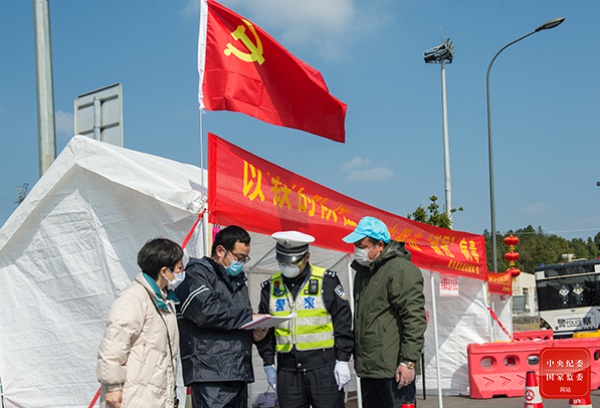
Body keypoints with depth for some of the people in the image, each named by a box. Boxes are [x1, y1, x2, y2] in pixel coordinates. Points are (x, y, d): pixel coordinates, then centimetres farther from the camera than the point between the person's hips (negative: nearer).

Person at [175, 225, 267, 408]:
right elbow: (205, 311, -19)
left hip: (239, 372, 9)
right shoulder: (196, 273, -2)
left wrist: (255, 332, 6)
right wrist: (248, 317, -11)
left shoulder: (238, 280, 26)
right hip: (210, 372, -9)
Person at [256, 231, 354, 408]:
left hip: (324, 368, -4)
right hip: (287, 370, 4)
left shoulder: (326, 281, -3)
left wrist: (342, 360, -7)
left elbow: (343, 322, -2)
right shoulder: (271, 287, 9)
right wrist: (268, 364, 10)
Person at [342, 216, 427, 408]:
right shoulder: (363, 271, 17)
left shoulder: (401, 270, -12)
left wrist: (409, 361, -20)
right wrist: (357, 356, 23)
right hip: (367, 368, 9)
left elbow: (415, 319, -17)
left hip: (394, 370, -9)